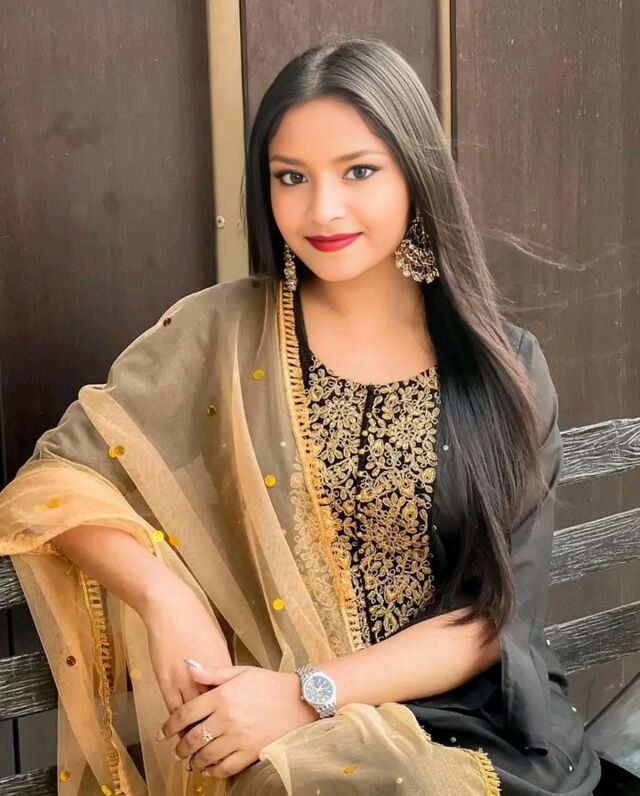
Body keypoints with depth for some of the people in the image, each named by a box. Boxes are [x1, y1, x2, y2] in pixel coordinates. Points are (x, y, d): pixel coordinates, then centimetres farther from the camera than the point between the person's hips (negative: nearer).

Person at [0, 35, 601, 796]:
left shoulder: (506, 366, 0)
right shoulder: (218, 333, -2)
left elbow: (498, 610, -4)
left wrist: (310, 693, -17)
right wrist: (166, 596, -18)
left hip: (470, 726, 2)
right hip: (260, 735, -1)